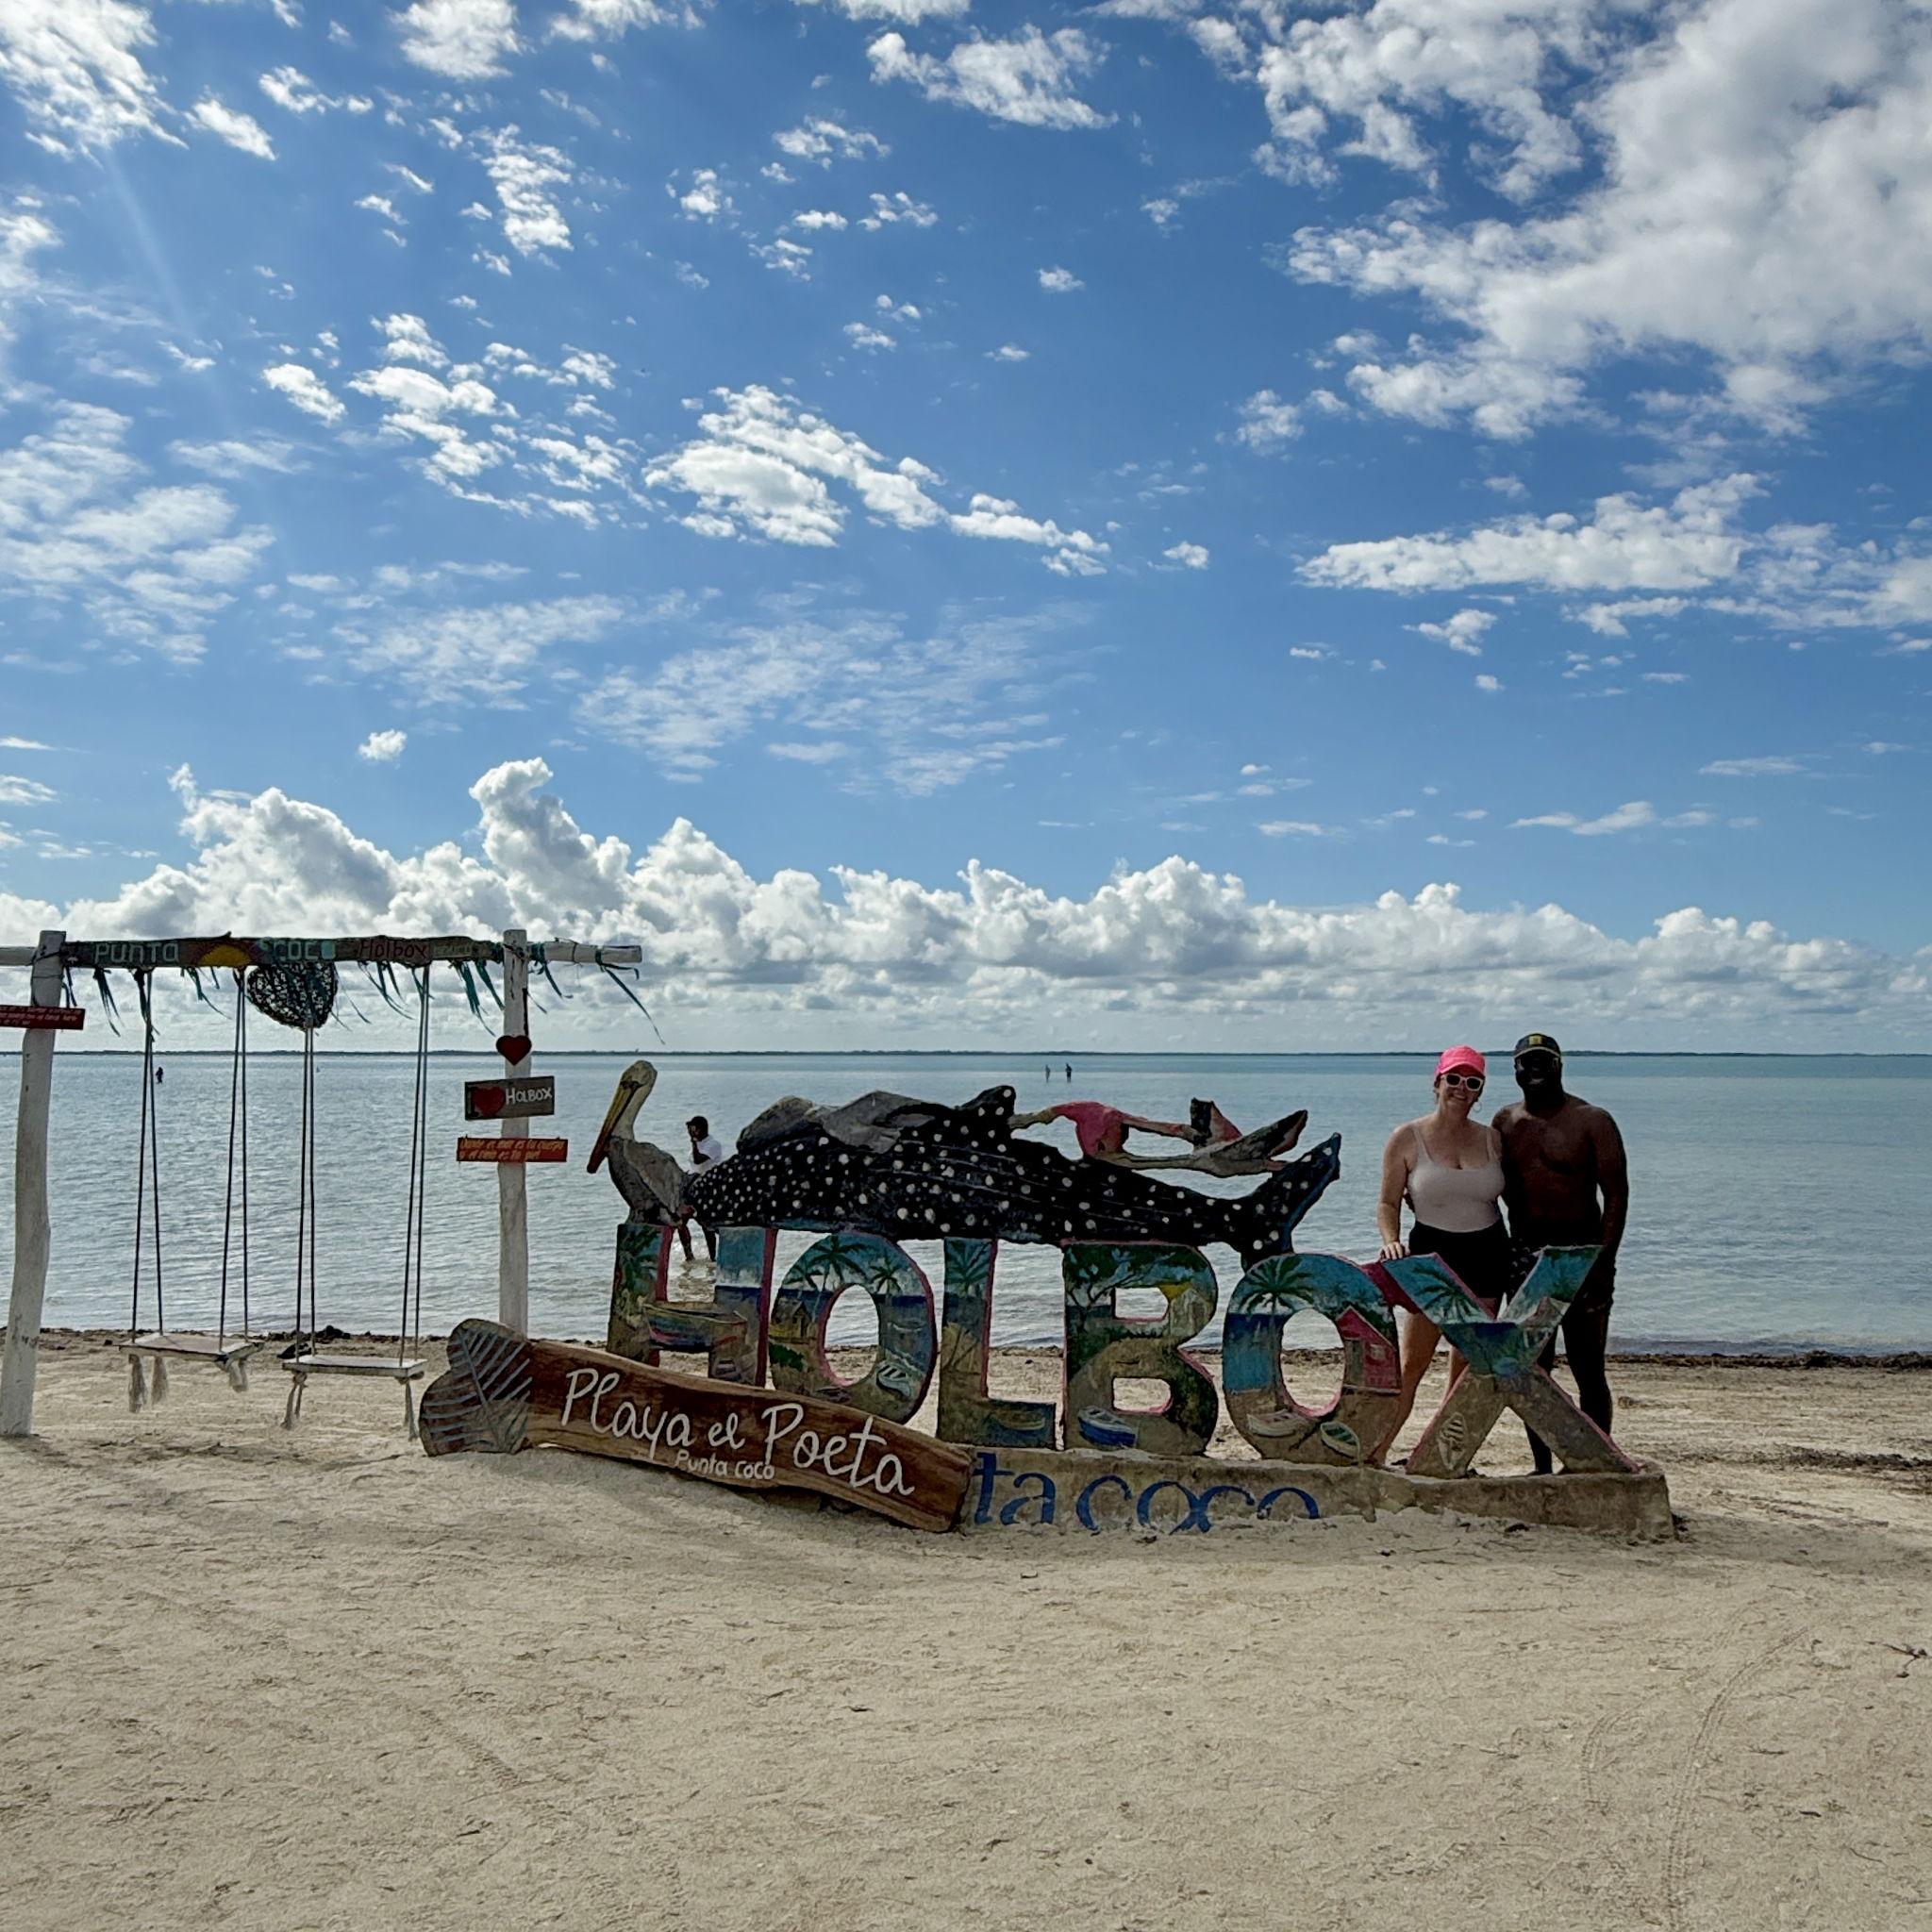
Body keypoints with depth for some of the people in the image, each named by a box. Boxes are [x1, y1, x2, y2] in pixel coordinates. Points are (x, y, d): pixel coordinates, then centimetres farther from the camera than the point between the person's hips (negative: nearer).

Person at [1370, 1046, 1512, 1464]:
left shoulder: (1491, 1139, 6)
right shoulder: (1407, 1138, -4)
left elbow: (1507, 1194, 16)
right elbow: (1388, 1201, -3)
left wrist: (1523, 1252, 7)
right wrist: (1391, 1241, -20)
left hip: (1487, 1256, 4)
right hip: (1433, 1253, -4)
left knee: (1468, 1366, 8)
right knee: (1411, 1364, -9)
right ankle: (1376, 1453, -4)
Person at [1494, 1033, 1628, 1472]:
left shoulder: (1592, 1121, -5)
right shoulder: (1505, 1122, 9)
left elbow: (1616, 1194, -7)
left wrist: (1604, 1262, -15)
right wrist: (1515, 1250, 5)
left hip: (1581, 1249, -4)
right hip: (1526, 1251, 4)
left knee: (1588, 1369, -2)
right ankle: (1542, 1466, 15)